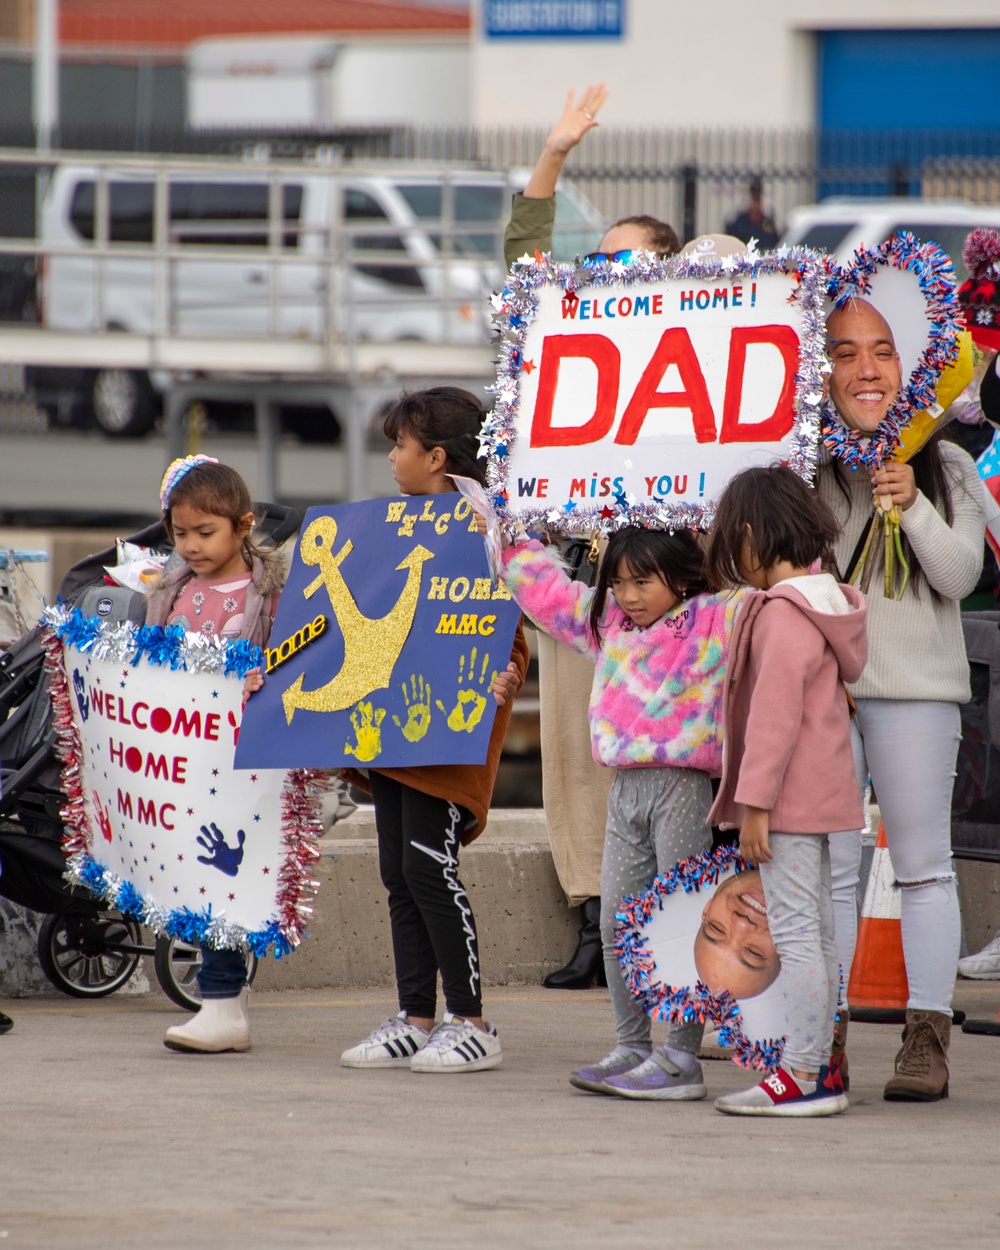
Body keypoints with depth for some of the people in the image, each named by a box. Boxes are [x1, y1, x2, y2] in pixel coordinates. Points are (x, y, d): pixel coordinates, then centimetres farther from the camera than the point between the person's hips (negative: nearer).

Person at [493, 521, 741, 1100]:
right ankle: (632, 1048, 18)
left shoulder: (712, 621, -4)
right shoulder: (606, 622, 15)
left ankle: (682, 1058, -2)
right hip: (626, 788, 7)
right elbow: (542, 586, 25)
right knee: (617, 924, 9)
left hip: (683, 786, -7)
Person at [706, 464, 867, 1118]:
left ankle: (802, 1074, -9)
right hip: (823, 792, 10)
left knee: (795, 931, -8)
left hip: (790, 795, -10)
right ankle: (821, 1065, 19)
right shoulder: (828, 601, 13)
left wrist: (755, 801, -19)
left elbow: (775, 714, -22)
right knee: (816, 933, 14)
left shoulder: (782, 612, -18)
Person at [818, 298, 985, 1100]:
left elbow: (960, 574, -1)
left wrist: (912, 506, -14)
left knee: (922, 864, 0)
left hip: (914, 684, 0)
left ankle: (927, 1038, 2)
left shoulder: (944, 465, 6)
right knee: (827, 866, 3)